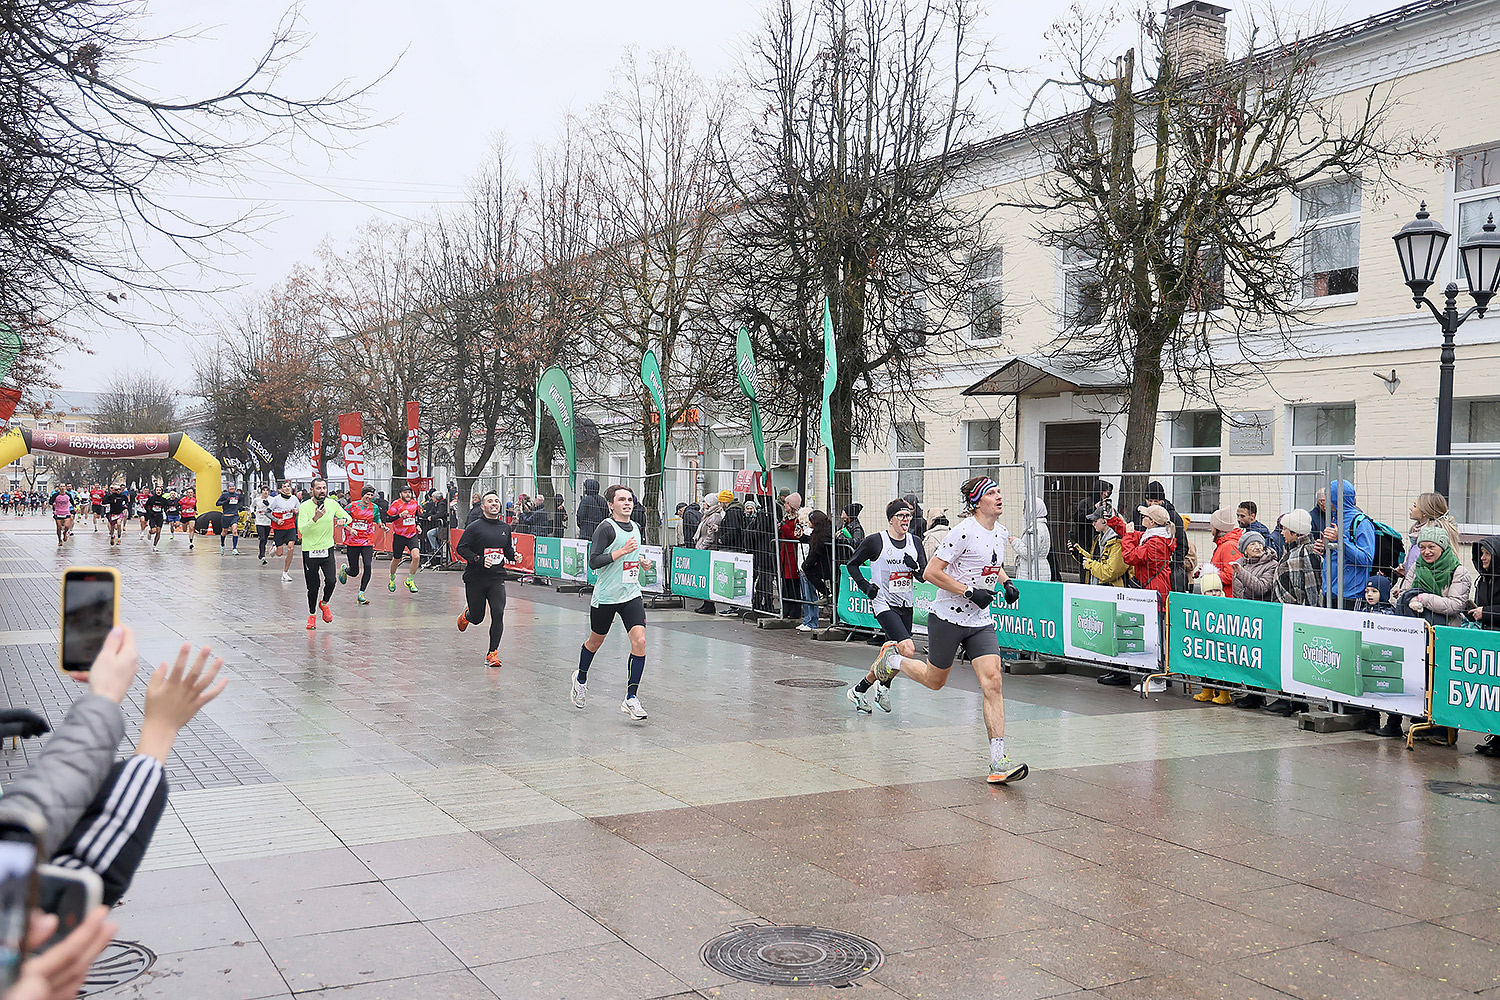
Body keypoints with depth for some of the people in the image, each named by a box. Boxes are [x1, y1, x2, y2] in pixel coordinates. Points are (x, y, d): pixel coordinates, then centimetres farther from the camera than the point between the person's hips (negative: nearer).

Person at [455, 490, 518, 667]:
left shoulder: (505, 528, 9)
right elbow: (461, 548, -10)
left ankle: (493, 652, -5)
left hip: (497, 579, 3)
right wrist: (479, 560, -21)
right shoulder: (475, 526, -8)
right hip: (475, 578, -3)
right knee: (477, 618, 9)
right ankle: (466, 615, 47)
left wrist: (514, 556, 1)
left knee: (498, 613, -14)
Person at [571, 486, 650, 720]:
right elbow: (594, 561, -19)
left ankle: (631, 698, -7)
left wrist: (639, 559, 12)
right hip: (605, 596, -5)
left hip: (631, 595, 5)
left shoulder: (635, 528, 11)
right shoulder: (606, 528, -12)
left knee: (639, 642, -12)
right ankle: (581, 678, 43)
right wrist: (622, 551, -25)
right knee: (595, 641, 14)